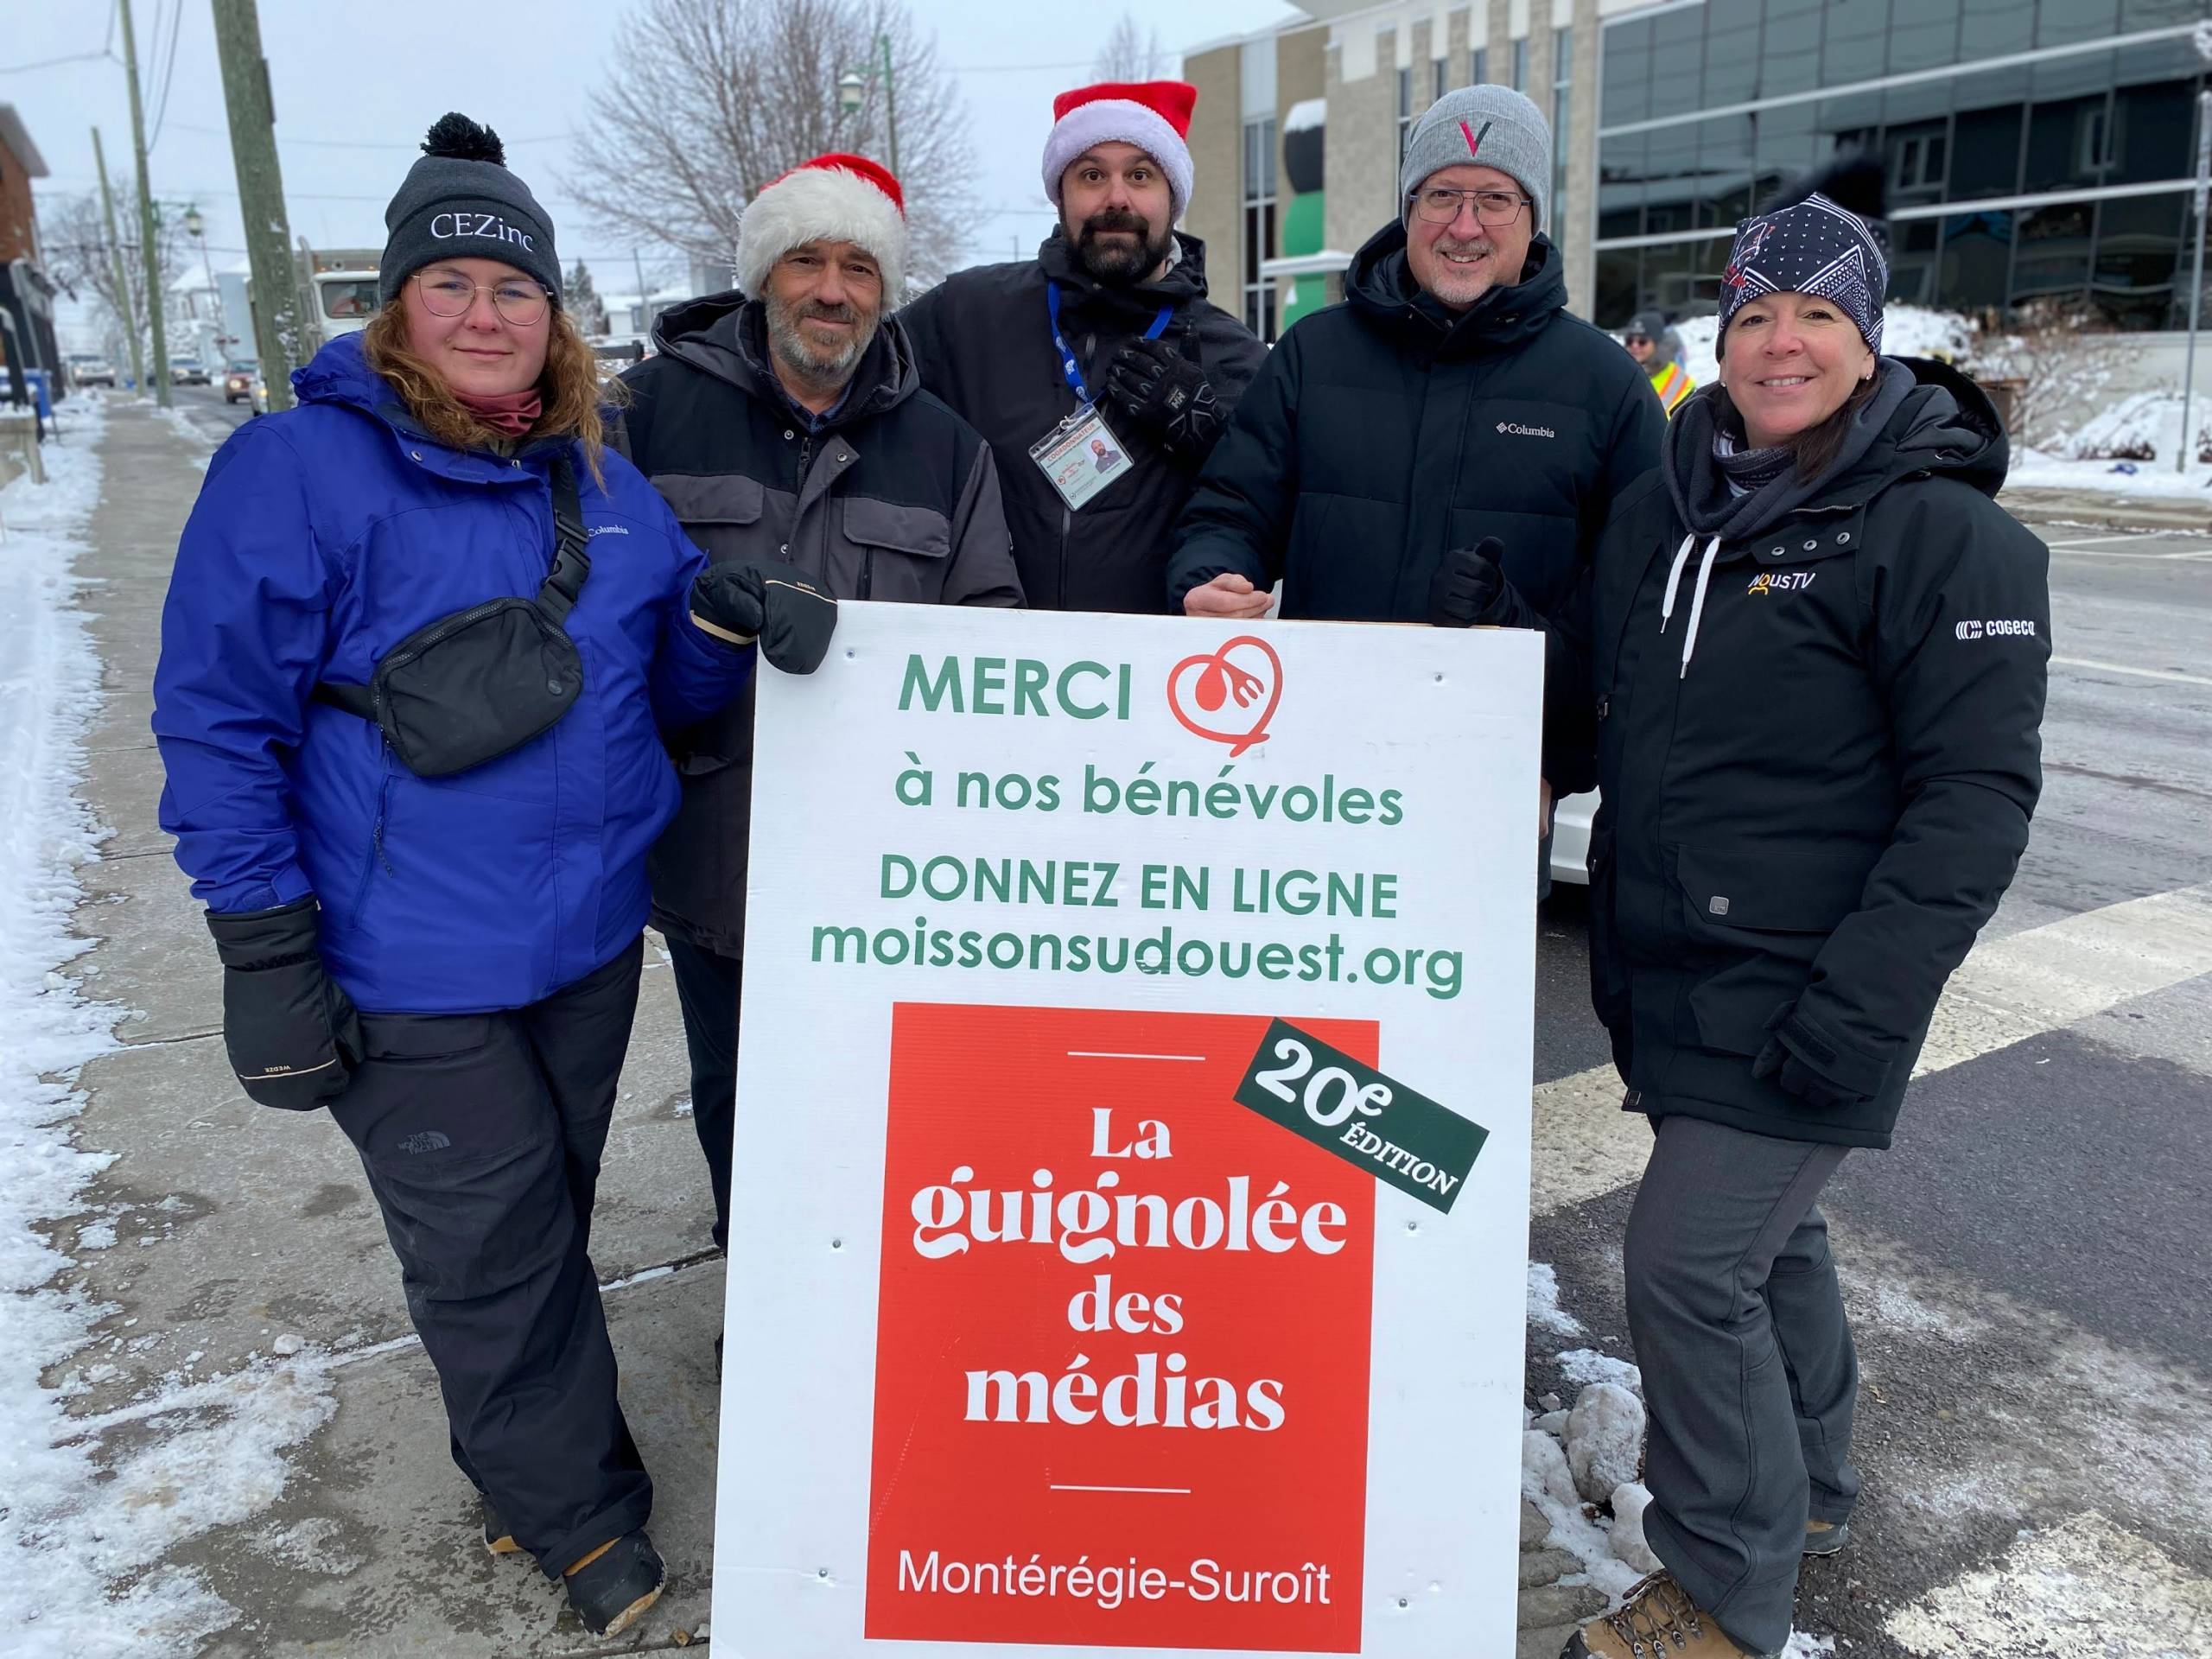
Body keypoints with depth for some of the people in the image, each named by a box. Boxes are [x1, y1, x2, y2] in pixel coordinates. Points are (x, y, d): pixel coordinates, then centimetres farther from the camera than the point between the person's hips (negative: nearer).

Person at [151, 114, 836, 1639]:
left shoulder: (601, 482, 7)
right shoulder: (299, 467, -11)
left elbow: (669, 688, 11)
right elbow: (218, 720, -11)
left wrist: (724, 619, -13)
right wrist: (264, 952, -14)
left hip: (588, 940, 6)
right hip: (407, 976, -5)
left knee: (545, 1222, 21)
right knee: (491, 1247, 7)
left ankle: (521, 1457, 45)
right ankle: (575, 1503, 31)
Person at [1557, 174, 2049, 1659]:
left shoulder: (1943, 533, -12)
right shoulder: (1669, 507, 8)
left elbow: (1978, 793, -15)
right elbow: (1603, 706, 19)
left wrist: (1859, 1009, -20)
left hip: (1796, 1002, -6)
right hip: (1670, 972, 7)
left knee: (1689, 1267, -6)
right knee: (1766, 1231, 20)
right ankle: (1810, 1488, 43)